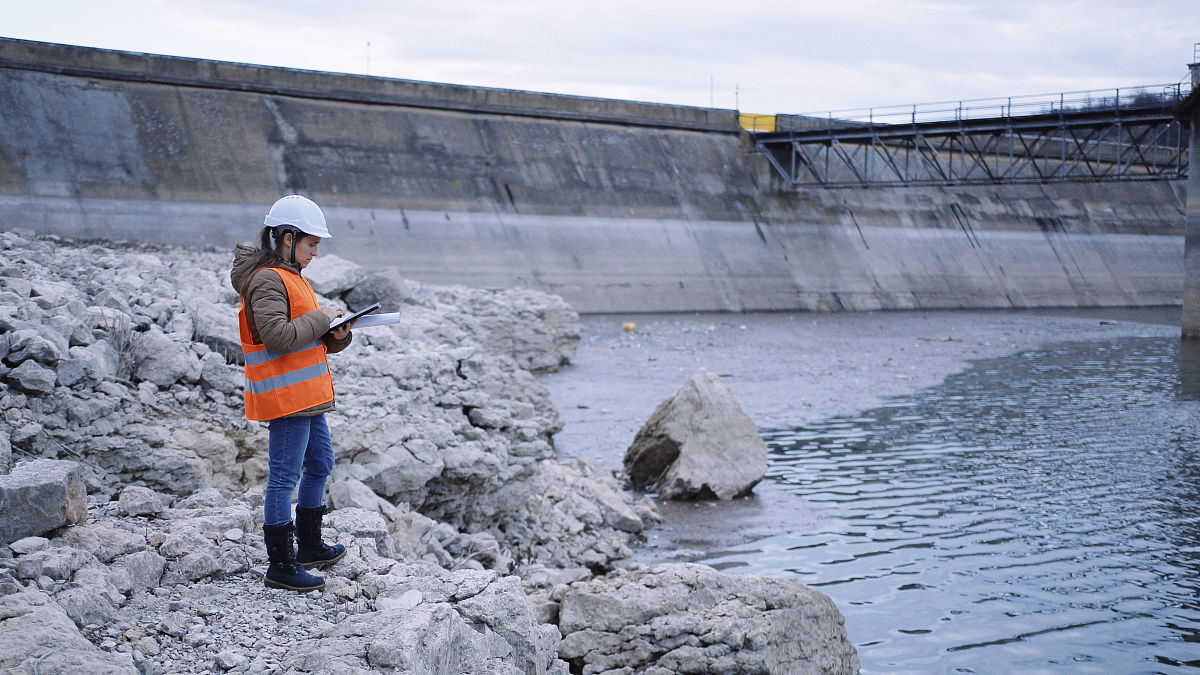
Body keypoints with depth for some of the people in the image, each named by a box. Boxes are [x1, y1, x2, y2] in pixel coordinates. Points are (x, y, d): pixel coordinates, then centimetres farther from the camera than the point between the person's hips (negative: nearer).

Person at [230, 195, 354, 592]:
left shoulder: (290, 276, 17)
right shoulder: (267, 280, -16)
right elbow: (277, 336, -27)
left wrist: (335, 337, 2)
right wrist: (321, 319, -17)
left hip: (307, 395, 11)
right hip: (285, 396, -11)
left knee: (319, 466, 20)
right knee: (284, 477, -5)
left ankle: (309, 546, 34)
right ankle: (281, 566, 1)